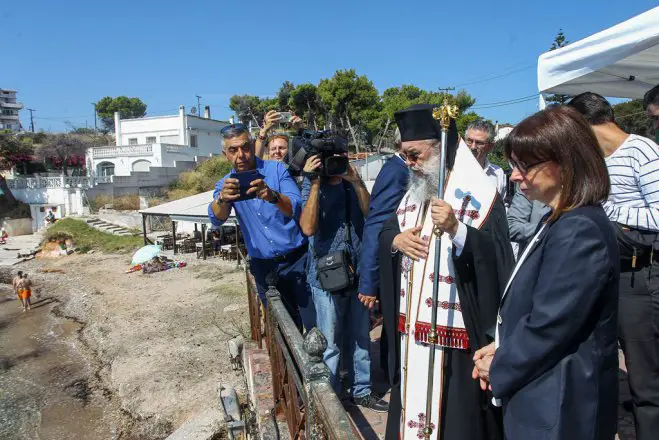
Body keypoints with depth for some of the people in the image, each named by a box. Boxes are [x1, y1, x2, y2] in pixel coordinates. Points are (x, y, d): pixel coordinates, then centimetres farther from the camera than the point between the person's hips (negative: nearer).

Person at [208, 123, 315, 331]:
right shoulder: (226, 184, 2)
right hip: (263, 265, 3)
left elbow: (297, 209, -20)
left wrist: (272, 196, -40)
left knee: (315, 326, -2)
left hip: (296, 259, -3)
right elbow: (216, 219, -16)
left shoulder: (277, 170, -7)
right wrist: (222, 198, -38)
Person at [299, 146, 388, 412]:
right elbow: (308, 228, -21)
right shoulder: (312, 186, -5)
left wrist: (356, 181, -14)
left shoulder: (351, 183, 6)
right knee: (330, 343, 5)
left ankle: (361, 390, 32)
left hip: (357, 273, 4)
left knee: (359, 337, 16)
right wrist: (315, 182, -21)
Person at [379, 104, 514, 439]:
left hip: (456, 329, -7)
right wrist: (396, 239, -5)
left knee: (455, 412, 5)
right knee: (412, 399, 19)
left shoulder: (477, 193, -12)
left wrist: (456, 229, -35)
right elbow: (385, 231, 17)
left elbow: (498, 255, -20)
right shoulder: (413, 192, 11)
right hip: (412, 325, 7)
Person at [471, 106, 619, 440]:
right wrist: (503, 348, 1)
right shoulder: (560, 222, 7)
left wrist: (500, 367, -10)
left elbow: (549, 326, -25)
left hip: (558, 409, -9)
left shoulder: (580, 231, -25)